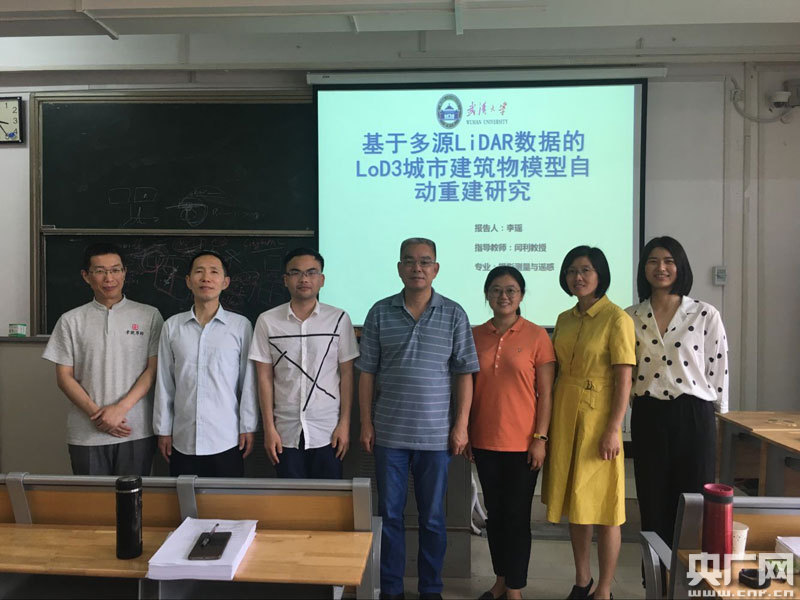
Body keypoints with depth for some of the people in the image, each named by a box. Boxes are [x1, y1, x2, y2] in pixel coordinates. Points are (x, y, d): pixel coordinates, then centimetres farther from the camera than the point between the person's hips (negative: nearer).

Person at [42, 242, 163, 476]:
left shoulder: (149, 316, 2)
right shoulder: (71, 321, 5)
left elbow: (154, 369, -1)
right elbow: (64, 377, 3)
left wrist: (120, 408, -12)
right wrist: (97, 414, -8)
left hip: (137, 432, -1)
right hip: (86, 434, 1)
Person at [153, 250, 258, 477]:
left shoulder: (241, 326, -3)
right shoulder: (172, 326, 4)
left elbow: (249, 382, 0)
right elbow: (164, 384, 7)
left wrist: (248, 428, -1)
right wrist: (163, 430, 7)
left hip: (227, 441, -2)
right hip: (183, 441, 2)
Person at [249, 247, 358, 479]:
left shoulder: (339, 319, -1)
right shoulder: (267, 321, 0)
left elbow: (346, 375, 0)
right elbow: (265, 378, 1)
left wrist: (344, 424, -3)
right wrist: (269, 428, -1)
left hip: (328, 431, 0)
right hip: (286, 433, 1)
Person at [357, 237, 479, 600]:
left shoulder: (454, 314, 1)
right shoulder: (380, 313, 2)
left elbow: (464, 373, 1)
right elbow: (367, 372, 4)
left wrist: (461, 425, -3)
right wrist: (366, 423, 0)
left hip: (436, 435, 0)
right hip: (389, 433, 1)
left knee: (433, 517, 11)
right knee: (390, 514, 10)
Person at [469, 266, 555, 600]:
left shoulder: (536, 336, -5)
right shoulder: (475, 336, 4)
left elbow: (545, 393, -4)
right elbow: (468, 388, 9)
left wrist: (540, 438, -9)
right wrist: (464, 433, 6)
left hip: (522, 444, -3)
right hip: (485, 442, 4)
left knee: (517, 515, 5)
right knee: (494, 513, 15)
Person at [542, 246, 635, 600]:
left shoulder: (616, 318, -9)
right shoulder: (564, 319, 10)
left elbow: (624, 379, -13)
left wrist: (613, 429, -17)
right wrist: (549, 422, 10)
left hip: (597, 417, -6)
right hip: (564, 416, 6)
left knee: (602, 508, 2)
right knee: (574, 505, 14)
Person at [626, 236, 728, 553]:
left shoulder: (705, 315, -3)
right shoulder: (631, 317, 5)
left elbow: (718, 369, 1)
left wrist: (717, 415, 2)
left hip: (693, 416, -2)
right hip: (648, 417, 2)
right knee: (653, 502, 10)